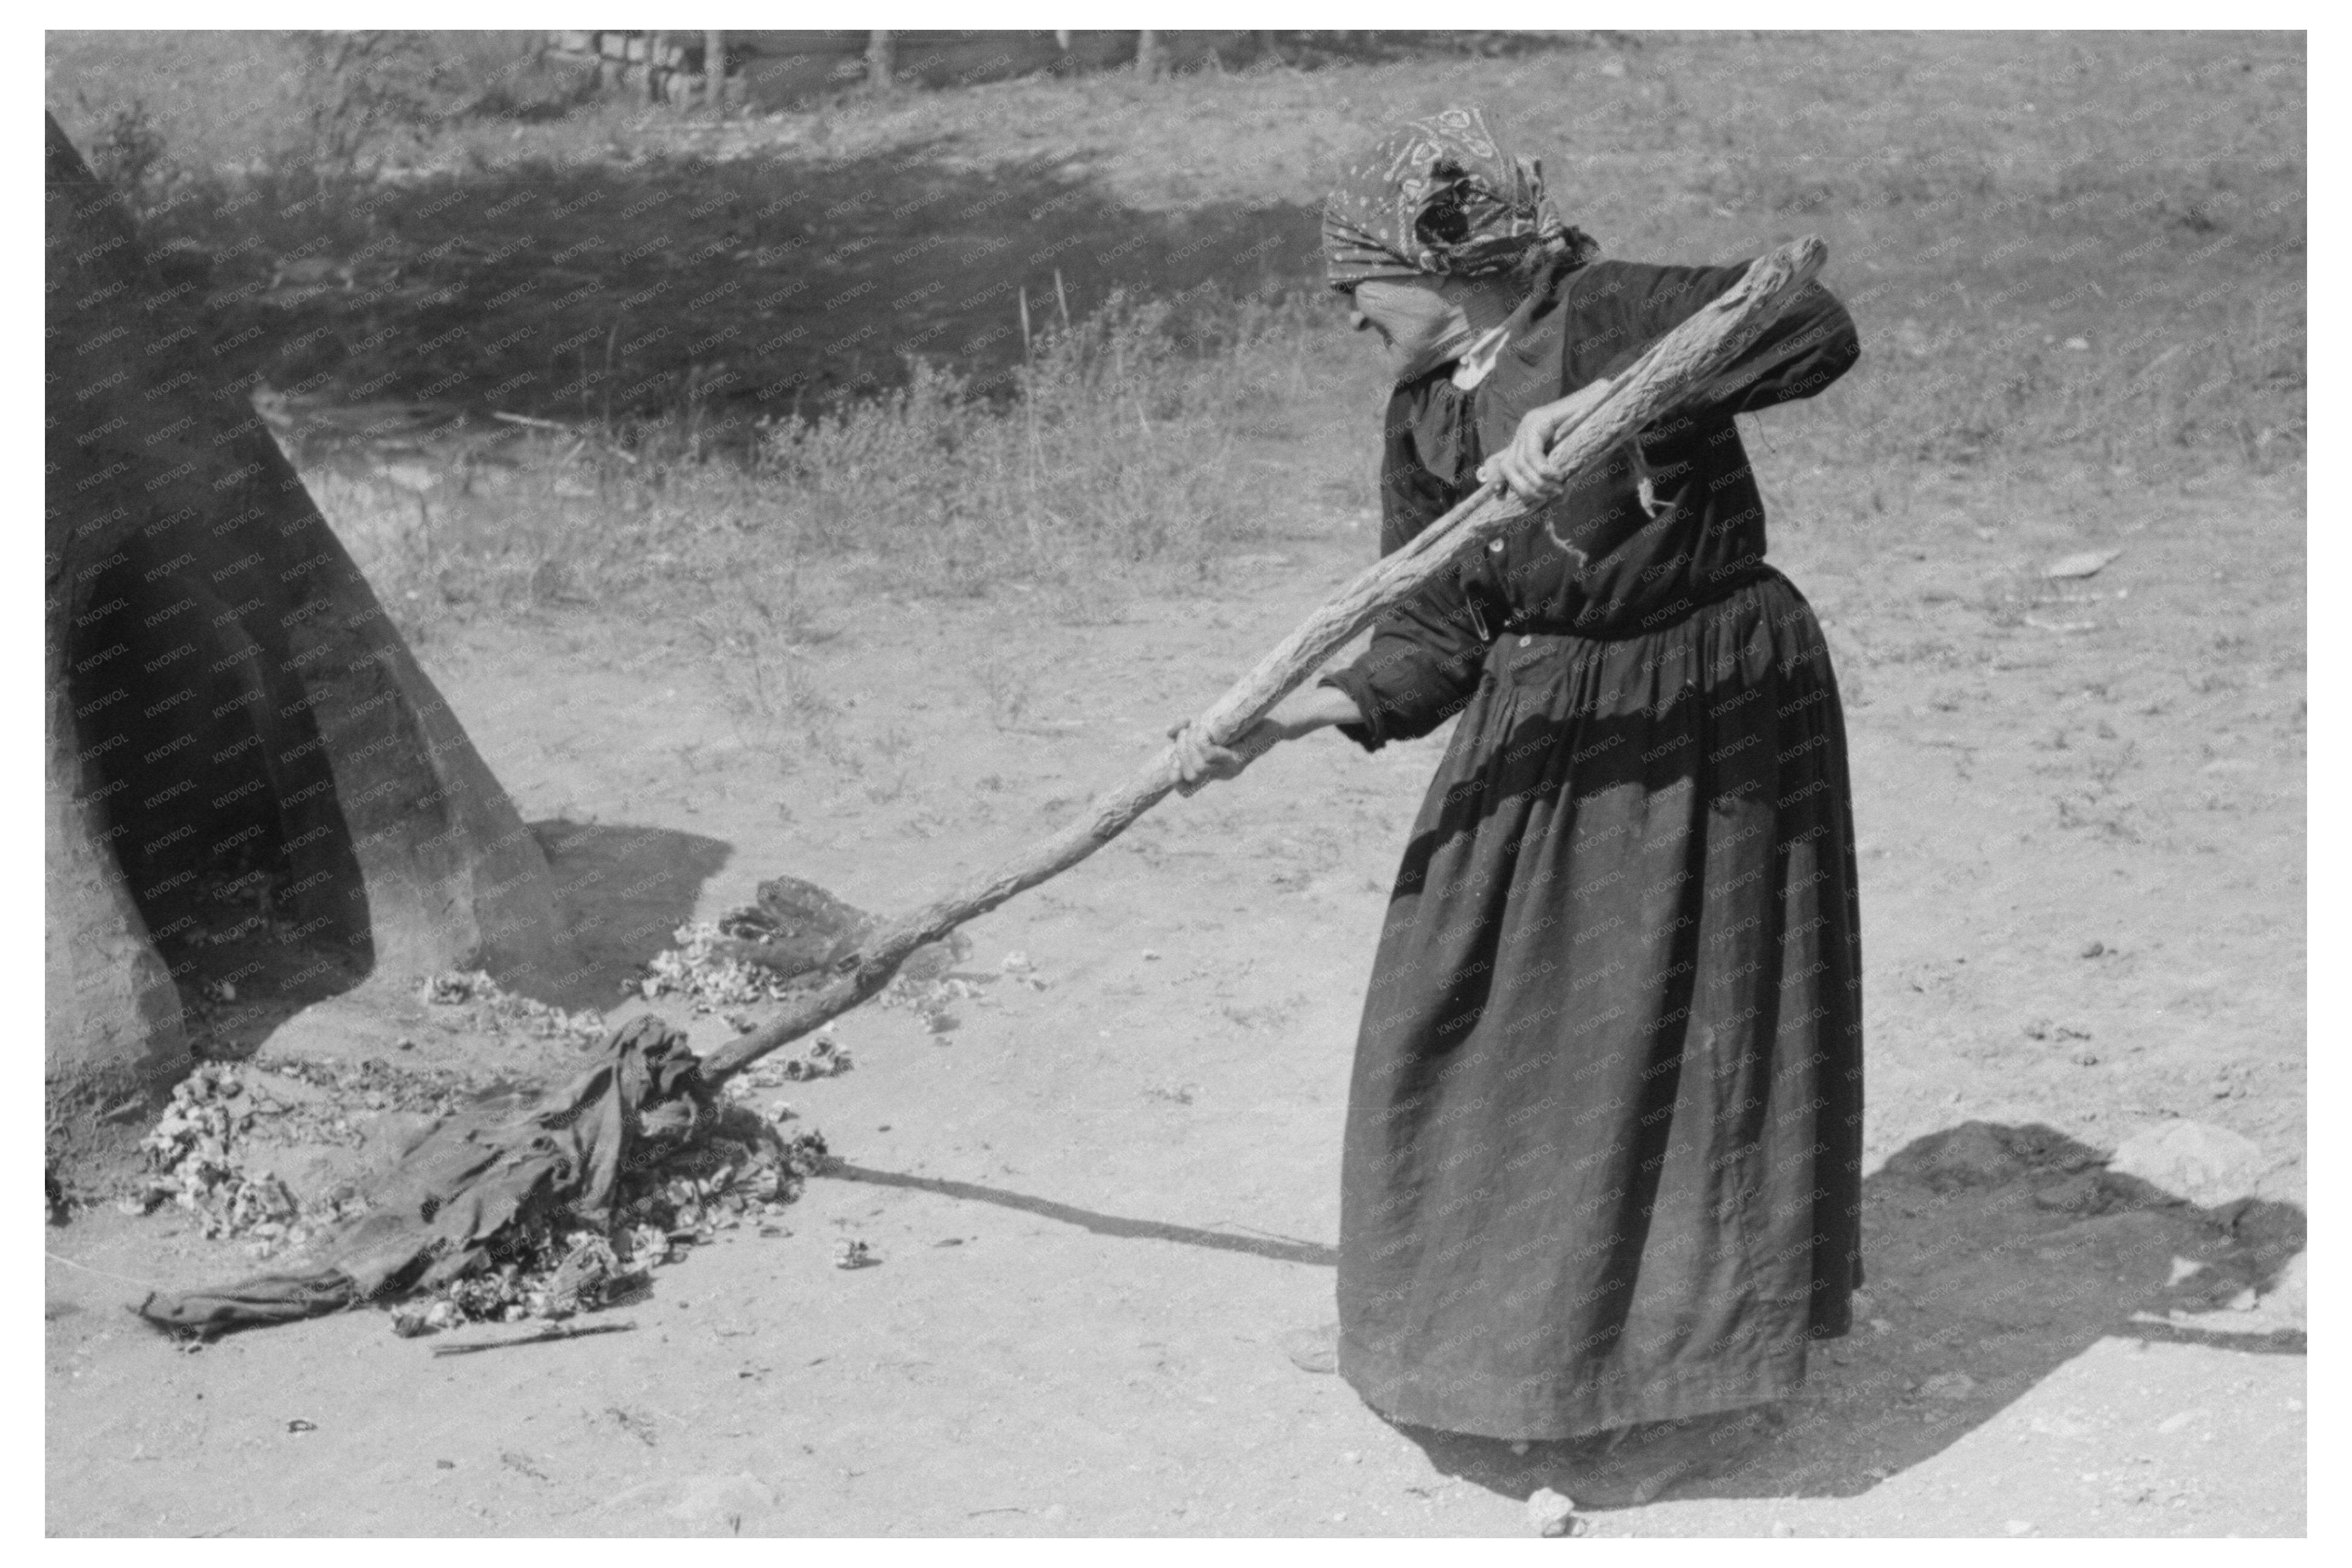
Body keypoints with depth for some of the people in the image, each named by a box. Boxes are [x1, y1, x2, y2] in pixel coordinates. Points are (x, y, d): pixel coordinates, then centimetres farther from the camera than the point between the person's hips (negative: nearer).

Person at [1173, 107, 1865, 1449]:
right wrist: (1293, 716, -18)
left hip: (1717, 708, -6)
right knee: (1475, 1007, 7)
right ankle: (1505, 1307, 27)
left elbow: (1819, 329, -32)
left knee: (1708, 1013, 5)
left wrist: (1605, 399, -38)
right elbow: (1437, 640, -2)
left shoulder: (1609, 314, -17)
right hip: (1545, 728, 6)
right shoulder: (1421, 420, 1)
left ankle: (1719, 1321, 26)